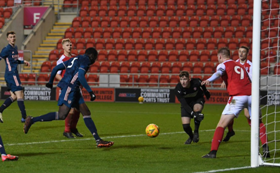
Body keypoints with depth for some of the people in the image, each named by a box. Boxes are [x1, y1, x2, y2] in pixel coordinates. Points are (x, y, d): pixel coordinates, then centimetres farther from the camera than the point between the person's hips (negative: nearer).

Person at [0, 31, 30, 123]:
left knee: (14, 96, 10)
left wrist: (23, 62, 19)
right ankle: (24, 117, -7)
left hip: (14, 74, 9)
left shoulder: (15, 48, 16)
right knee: (20, 95, -9)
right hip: (12, 75, -9)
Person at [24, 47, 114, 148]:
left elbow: (56, 68, 23)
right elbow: (80, 76, -20)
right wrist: (90, 91, -18)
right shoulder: (85, 60, -3)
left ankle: (98, 140, 3)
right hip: (70, 88, -11)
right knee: (62, 115, -16)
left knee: (86, 113, 6)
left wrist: (50, 82, 34)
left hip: (74, 90, 11)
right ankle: (32, 120, -11)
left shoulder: (75, 59, 24)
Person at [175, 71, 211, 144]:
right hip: (187, 103, 1)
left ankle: (196, 132, -15)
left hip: (198, 100, 0)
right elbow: (184, 104, -32)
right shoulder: (178, 89, -30)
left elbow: (202, 85, -1)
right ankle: (191, 136, 25)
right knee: (185, 125, -13)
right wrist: (193, 114, -45)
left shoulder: (196, 82, -29)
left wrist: (206, 92, 20)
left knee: (197, 108, -37)